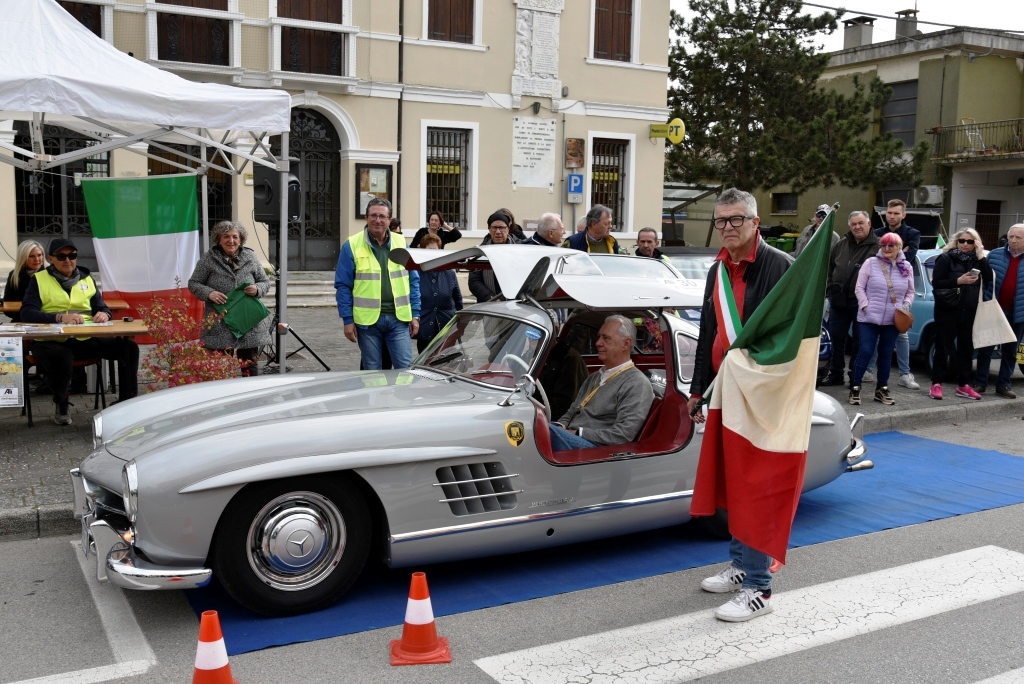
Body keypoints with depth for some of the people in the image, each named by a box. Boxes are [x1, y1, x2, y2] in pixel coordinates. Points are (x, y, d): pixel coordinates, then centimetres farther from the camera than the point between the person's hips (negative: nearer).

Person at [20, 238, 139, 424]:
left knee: (129, 347, -18)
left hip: (86, 339, 4)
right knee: (61, 357, -39)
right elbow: (27, 313, -8)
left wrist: (104, 314, -9)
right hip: (52, 340, -4)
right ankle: (60, 406, -9)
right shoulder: (39, 279, 5)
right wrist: (60, 317, -24)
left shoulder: (86, 279, 19)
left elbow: (102, 307, 18)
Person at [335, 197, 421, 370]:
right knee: (372, 372, 9)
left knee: (406, 368, 1)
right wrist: (348, 320, -6)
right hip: (367, 320, -2)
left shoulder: (401, 244, 8)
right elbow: (343, 286, -1)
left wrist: (415, 314, 6)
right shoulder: (352, 246, -1)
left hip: (398, 318, 2)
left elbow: (413, 280, 11)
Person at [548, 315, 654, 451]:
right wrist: (560, 427, 3)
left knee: (545, 431, -37)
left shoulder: (637, 385, -3)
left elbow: (623, 434, -13)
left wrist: (577, 433, -13)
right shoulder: (595, 377, 27)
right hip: (569, 440, 8)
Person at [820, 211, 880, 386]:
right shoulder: (841, 245, 10)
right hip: (839, 300, 5)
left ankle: (855, 377, 15)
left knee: (859, 341, 5)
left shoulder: (878, 247, -8)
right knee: (836, 338, 11)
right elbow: (829, 268, 19)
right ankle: (835, 374, 22)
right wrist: (830, 290, 11)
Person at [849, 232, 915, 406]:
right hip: (869, 318, -3)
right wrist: (865, 306, -11)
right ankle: (855, 387, 4)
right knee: (865, 352, -5)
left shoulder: (906, 267, 7)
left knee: (886, 354, 10)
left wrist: (906, 306, -4)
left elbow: (910, 292, 14)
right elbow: (860, 287, -2)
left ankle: (882, 389, 20)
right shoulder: (871, 263, -1)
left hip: (893, 320, 3)